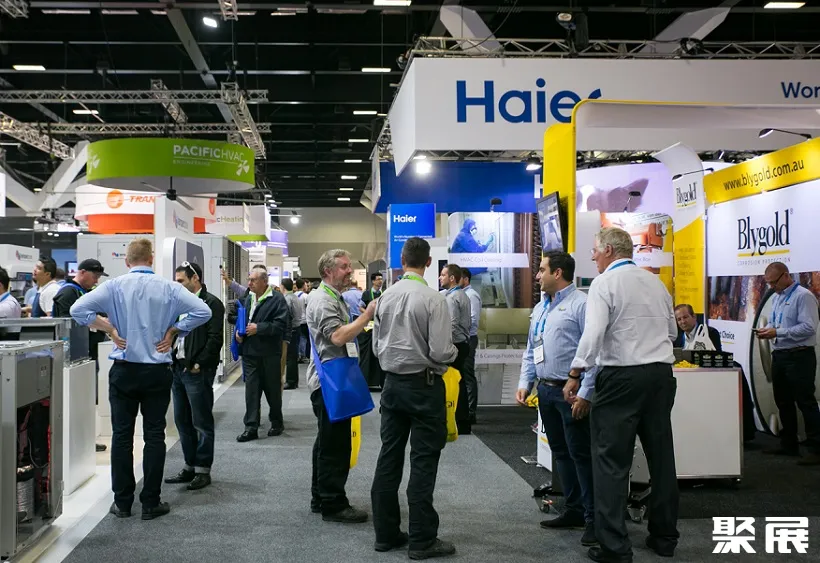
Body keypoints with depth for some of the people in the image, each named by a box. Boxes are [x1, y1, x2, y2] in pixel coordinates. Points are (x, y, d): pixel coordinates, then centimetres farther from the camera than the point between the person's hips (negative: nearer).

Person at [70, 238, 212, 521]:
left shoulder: (115, 286, -4)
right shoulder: (169, 288, -4)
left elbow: (78, 309, -13)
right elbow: (202, 311, -10)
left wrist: (109, 328, -4)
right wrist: (173, 331, -2)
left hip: (124, 370, 0)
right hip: (158, 372, 0)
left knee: (122, 435, 9)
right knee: (154, 436, 6)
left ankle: (122, 502, 15)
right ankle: (151, 503, 11)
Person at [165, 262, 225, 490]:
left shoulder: (211, 304, -8)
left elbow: (215, 338, -15)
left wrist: (199, 364, -17)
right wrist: (171, 359, 6)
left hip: (198, 371, -8)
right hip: (178, 368, 8)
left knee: (202, 423, -1)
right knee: (182, 421, 13)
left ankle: (203, 471, 7)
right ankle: (189, 467, 23)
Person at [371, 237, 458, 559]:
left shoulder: (385, 297, 1)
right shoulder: (433, 299, -16)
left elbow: (376, 346, 9)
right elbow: (441, 352, -17)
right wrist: (453, 352, 4)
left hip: (392, 383, 6)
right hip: (425, 386, -5)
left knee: (389, 458, 11)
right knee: (423, 462, 1)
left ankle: (386, 533, 20)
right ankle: (422, 540, 7)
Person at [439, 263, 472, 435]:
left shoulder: (451, 297, -15)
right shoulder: (463, 296, 14)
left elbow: (452, 325, -22)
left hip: (455, 344, -10)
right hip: (463, 343, 10)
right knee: (460, 383, 14)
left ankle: (459, 424, -1)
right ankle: (464, 423, 20)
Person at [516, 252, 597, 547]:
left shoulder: (580, 304, -12)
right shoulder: (540, 308, 15)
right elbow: (531, 351, 20)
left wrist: (585, 393, -21)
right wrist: (525, 383, 8)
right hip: (545, 390, 9)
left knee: (581, 454, -3)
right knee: (560, 453, 15)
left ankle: (593, 518, 5)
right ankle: (573, 510, 25)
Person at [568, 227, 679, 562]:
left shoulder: (604, 283, -7)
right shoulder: (656, 282, 11)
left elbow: (593, 333, -18)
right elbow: (672, 331, 19)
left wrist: (575, 375, -12)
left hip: (622, 377, -6)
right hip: (662, 374, 7)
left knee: (612, 460, -2)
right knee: (661, 455, 15)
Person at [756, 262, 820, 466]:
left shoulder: (803, 296, -13)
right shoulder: (776, 298, 15)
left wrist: (778, 332, -22)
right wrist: (767, 330, 1)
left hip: (799, 357, -9)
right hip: (779, 355, 9)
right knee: (783, 402, 15)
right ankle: (789, 444, 25)